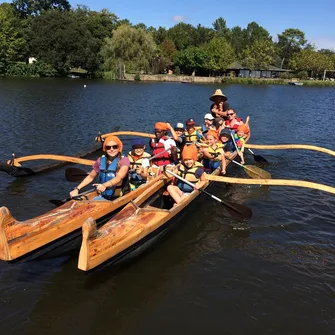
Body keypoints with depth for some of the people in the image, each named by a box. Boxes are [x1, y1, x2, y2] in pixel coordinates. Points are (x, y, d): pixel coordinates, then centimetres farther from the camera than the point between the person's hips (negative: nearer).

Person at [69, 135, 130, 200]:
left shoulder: (124, 160, -8)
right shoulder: (101, 160, 7)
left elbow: (119, 177, -27)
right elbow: (91, 177, 20)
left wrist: (104, 185, -45)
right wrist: (77, 189, 9)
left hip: (120, 199, -4)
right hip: (103, 197, 4)